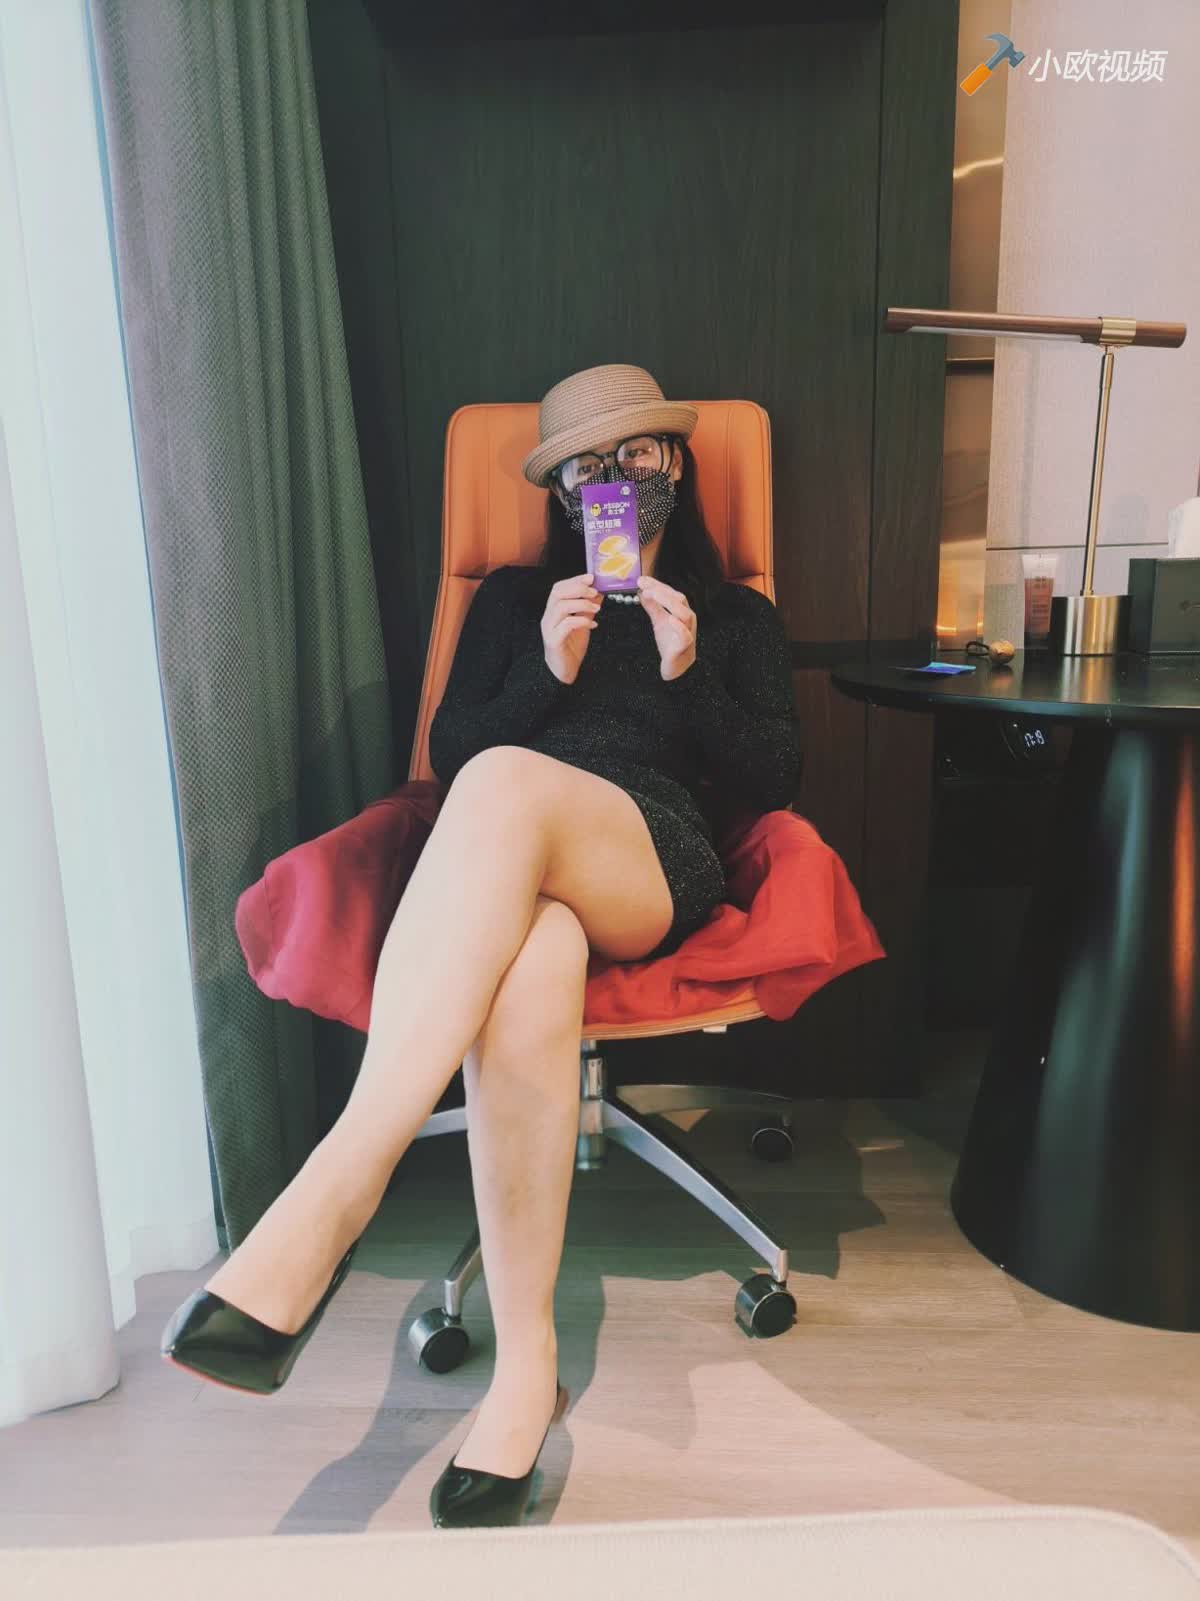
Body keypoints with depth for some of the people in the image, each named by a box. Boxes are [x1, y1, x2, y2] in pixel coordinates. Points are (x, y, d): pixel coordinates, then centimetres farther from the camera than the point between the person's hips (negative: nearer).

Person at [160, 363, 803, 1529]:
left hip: (658, 865, -1)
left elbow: (774, 779, 12)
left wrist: (688, 676, -3)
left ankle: (330, 1201, -42)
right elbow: (446, 749, 14)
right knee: (527, 969, -41)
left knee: (506, 783, -39)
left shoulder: (739, 618, 26)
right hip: (501, 877, 2)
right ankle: (525, 1367, -35)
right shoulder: (512, 598, 29)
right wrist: (547, 672, -2)